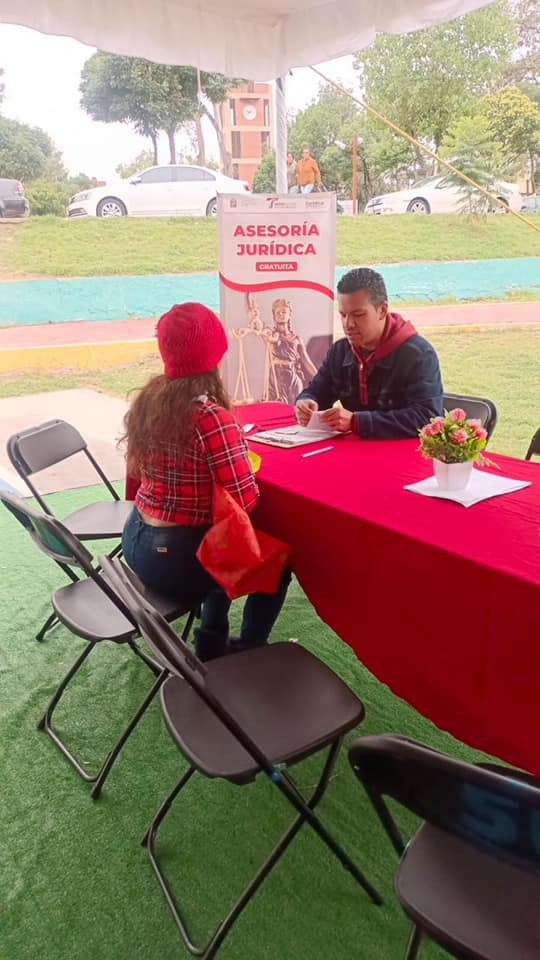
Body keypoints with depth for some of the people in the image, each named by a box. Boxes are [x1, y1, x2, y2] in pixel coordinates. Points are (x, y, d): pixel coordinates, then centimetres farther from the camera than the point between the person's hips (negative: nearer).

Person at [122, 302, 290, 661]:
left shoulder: (148, 399, -1)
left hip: (137, 539, 8)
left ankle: (212, 643, 41)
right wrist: (246, 466, -2)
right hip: (173, 558, -8)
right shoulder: (212, 418, -26)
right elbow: (245, 501, -22)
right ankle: (248, 654, 31)